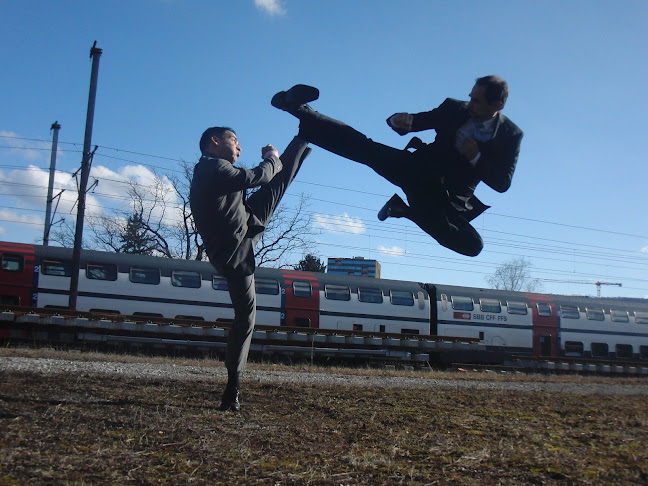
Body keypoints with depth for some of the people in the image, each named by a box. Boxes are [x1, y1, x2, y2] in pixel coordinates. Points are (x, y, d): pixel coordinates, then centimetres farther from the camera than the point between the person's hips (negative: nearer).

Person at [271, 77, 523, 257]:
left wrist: (476, 159, -22)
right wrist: (399, 121, -18)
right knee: (363, 147, -19)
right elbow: (416, 121, 7)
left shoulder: (511, 135, -4)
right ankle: (300, 110, -16)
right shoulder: (454, 109, 1)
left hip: (447, 200, 0)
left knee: (472, 245, -15)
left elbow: (502, 183, -6)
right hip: (417, 169, 0)